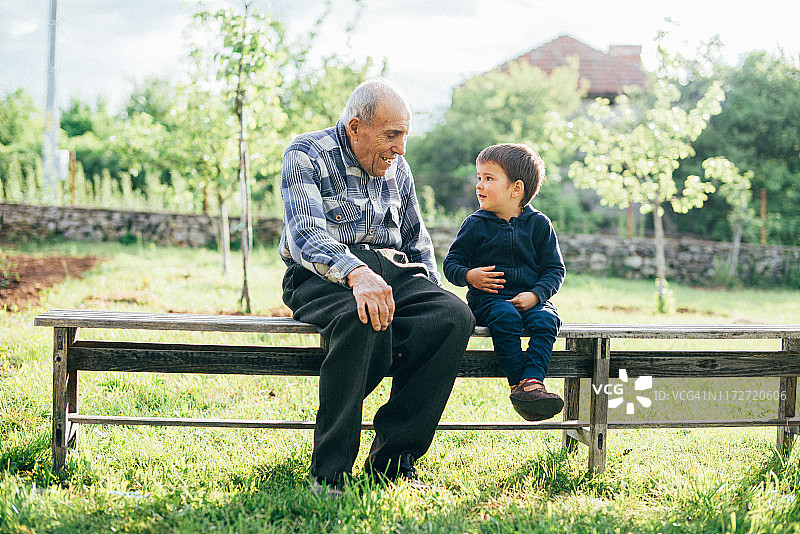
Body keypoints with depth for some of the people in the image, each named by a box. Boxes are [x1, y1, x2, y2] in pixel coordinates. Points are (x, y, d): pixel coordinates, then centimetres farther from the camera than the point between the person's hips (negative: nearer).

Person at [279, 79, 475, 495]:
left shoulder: (396, 166, 17)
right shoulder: (305, 156, -3)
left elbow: (416, 238, 30)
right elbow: (305, 234, -20)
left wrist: (428, 285, 10)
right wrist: (356, 273, -39)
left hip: (391, 272, 6)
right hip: (321, 278, -6)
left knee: (454, 315, -25)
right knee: (365, 319, -40)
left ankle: (392, 460, -22)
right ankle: (328, 472, -30)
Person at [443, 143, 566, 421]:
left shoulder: (539, 224, 5)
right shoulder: (475, 225, 5)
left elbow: (555, 269, 6)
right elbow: (451, 263, 9)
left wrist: (535, 295, -12)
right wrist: (469, 276, -15)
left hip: (529, 298, 1)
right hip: (488, 297, -1)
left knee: (546, 319, -30)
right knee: (505, 316, -34)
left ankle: (532, 382, -37)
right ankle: (516, 384, -31)